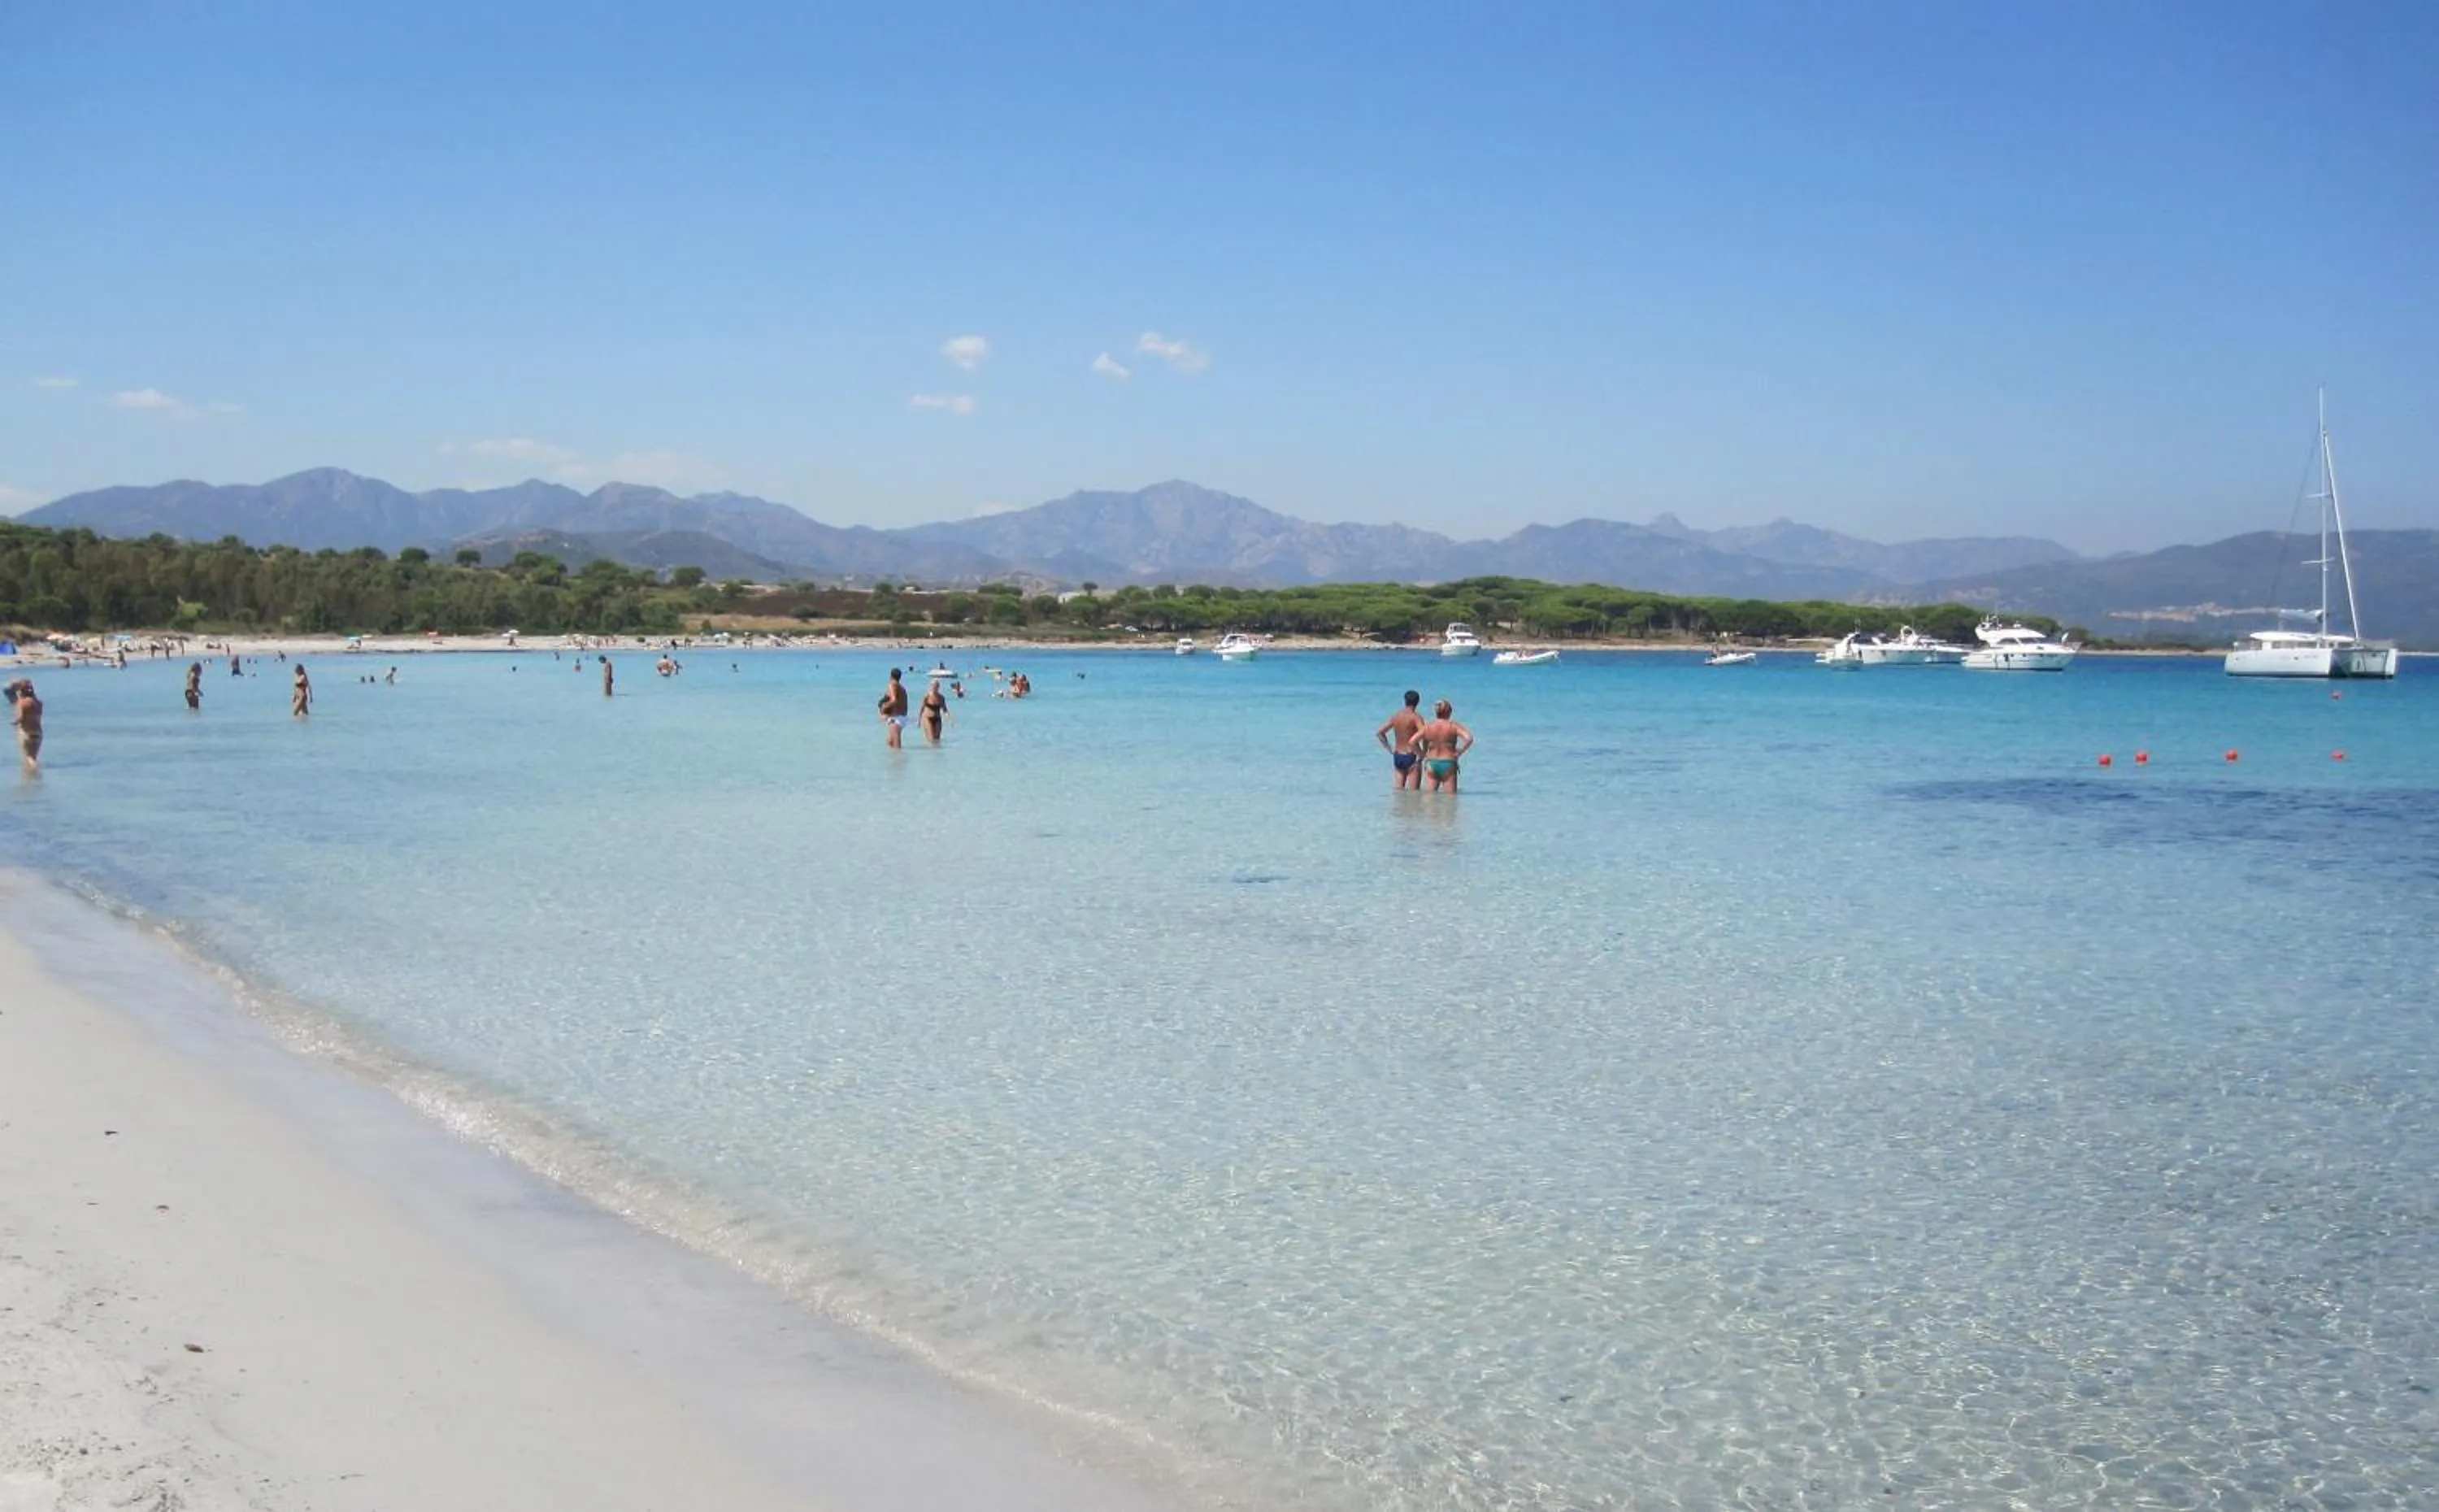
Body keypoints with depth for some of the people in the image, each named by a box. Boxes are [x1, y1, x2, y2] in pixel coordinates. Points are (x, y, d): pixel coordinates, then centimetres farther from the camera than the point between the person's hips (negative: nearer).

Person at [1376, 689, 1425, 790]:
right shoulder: (1416, 717, -11)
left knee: (1397, 792, 11)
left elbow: (1379, 733, 9)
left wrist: (1390, 749, 11)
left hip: (1397, 757, 6)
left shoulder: (1395, 716, 6)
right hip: (1411, 757, -6)